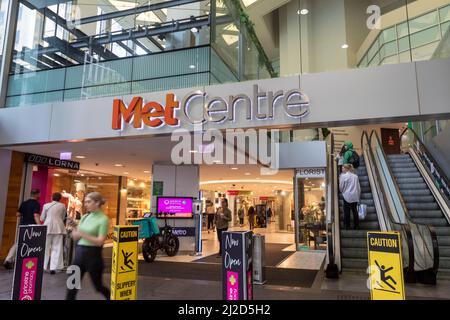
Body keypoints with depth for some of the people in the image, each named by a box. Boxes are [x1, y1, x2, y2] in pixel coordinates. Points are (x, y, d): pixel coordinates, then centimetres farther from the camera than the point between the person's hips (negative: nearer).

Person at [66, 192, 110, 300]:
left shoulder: (103, 219, -11)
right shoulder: (85, 217, 9)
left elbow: (100, 241, -18)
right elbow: (76, 236, 11)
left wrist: (83, 234, -22)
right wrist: (75, 233, -11)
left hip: (93, 254, -6)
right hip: (79, 252, 6)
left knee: (98, 286, 10)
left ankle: (111, 297, 36)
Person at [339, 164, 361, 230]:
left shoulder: (343, 176, -6)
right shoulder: (355, 176, 8)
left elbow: (341, 187, -4)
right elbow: (359, 187, 11)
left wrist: (342, 191, 17)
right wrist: (358, 196, 19)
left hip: (347, 196, -4)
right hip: (355, 196, 5)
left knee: (347, 212, 2)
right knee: (355, 211, 11)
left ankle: (347, 227, 5)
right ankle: (357, 227, 14)